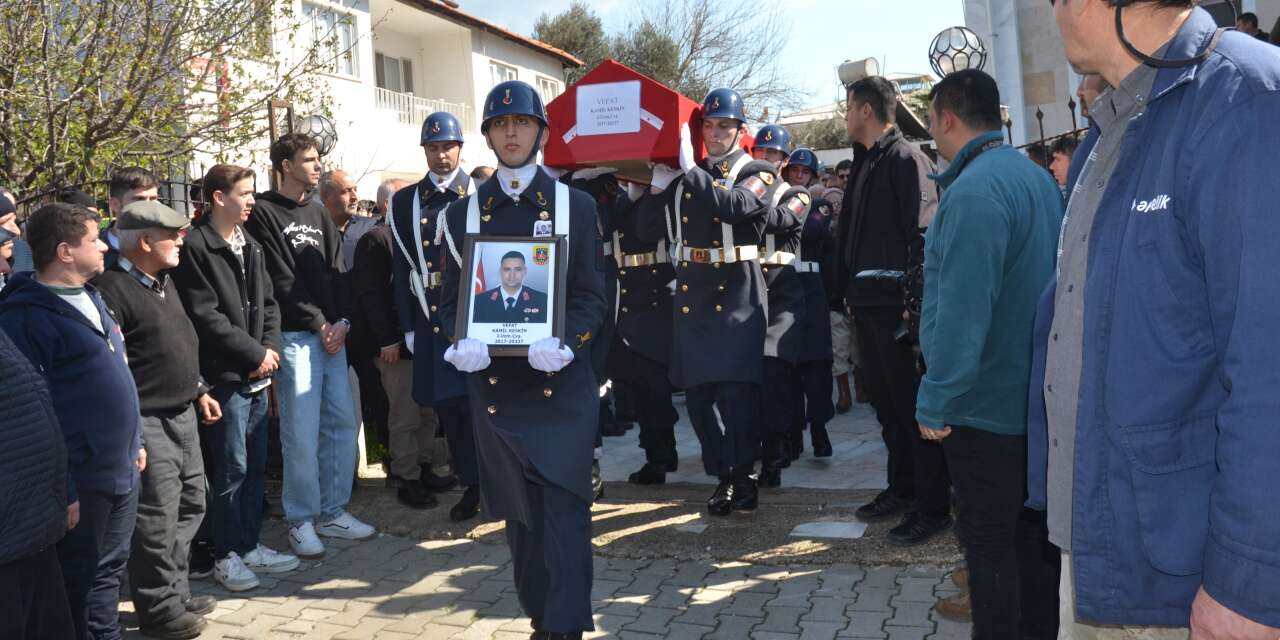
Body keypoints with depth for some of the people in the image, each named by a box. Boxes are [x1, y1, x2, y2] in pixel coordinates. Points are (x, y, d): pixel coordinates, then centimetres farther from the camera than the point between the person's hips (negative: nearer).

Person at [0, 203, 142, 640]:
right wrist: (59, 489, -20)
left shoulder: (90, 297, 10)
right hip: (80, 481, -8)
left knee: (109, 571, 20)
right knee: (78, 583, 7)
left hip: (121, 471, 8)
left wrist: (134, 440, 19)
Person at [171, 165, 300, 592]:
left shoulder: (250, 247, 15)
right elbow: (205, 316, -15)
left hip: (257, 375, 7)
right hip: (225, 376, -7)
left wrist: (269, 348, -2)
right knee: (231, 468, -1)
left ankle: (250, 546, 25)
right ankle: (227, 556, 12)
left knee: (256, 466, 13)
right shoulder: (194, 247, -10)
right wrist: (254, 353, -11)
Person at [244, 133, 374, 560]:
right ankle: (302, 520, 7)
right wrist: (319, 323, -10)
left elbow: (336, 272, 12)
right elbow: (280, 281, -9)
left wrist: (341, 321, -2)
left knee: (343, 421, 6)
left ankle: (333, 512, 17)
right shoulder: (263, 213, -4)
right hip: (295, 335, -7)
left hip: (332, 332, 7)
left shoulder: (318, 212, 17)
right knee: (302, 431, -6)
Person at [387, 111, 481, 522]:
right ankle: (472, 485, 20)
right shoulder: (405, 202, 9)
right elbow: (402, 268, 9)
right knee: (448, 407, 7)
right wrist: (409, 327, 5)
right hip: (431, 318, 3)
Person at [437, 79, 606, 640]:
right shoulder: (463, 212, 9)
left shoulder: (576, 206, 3)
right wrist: (461, 344, -13)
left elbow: (592, 295, -1)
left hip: (562, 382, -2)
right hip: (493, 383, 2)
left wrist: (564, 344, -20)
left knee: (564, 507, -6)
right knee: (519, 511, 11)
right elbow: (451, 297, 8)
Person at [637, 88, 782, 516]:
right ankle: (723, 477, 19)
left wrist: (691, 170, -20)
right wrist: (659, 185, -3)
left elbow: (733, 205, -21)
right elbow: (650, 232, 8)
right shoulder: (683, 176, 13)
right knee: (698, 393, 6)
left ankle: (745, 476, 9)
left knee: (736, 391, -8)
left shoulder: (759, 174, 1)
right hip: (691, 295, 4)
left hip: (737, 296, -4)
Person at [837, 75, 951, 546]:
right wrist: (851, 293, 15)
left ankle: (932, 506, 6)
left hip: (897, 306, -9)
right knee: (886, 403, 15)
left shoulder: (906, 160, -10)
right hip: (868, 305, 9)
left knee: (912, 405, -3)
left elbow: (922, 234, -17)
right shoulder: (866, 165, 17)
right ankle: (902, 489, 27)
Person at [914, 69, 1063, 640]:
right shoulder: (1038, 178, 10)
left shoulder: (974, 190, -20)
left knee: (988, 539, 2)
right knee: (1031, 528, 17)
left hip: (985, 401, -9)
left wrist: (936, 401, -18)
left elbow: (962, 309, -25)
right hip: (1034, 395, 9)